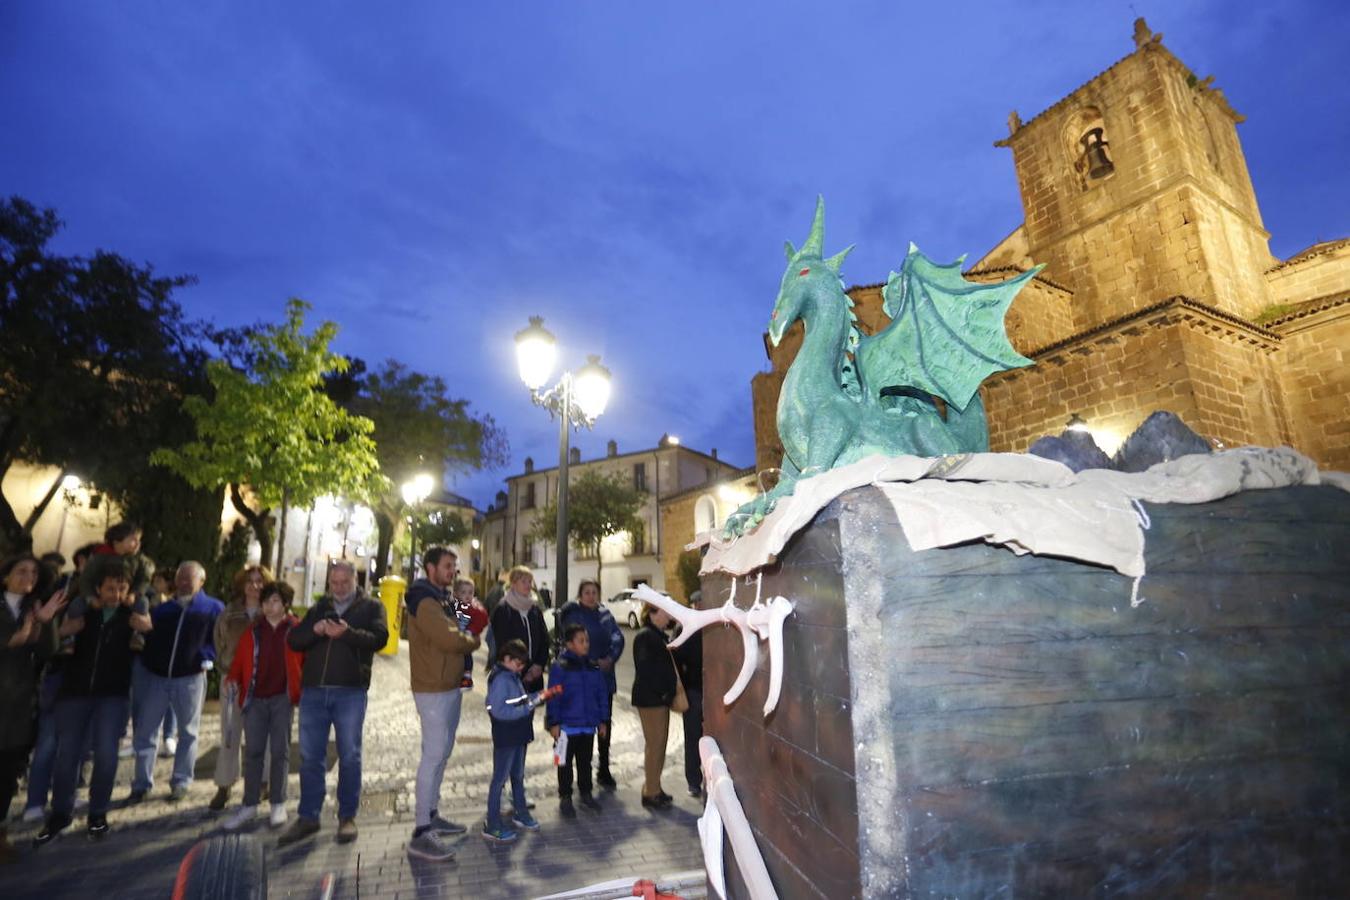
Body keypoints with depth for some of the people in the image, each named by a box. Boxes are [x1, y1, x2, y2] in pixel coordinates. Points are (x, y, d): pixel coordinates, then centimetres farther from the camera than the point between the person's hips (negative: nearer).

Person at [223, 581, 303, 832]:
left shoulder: (297, 629, -2)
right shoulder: (253, 630, 7)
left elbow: (308, 661, -1)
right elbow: (240, 659, 8)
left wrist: (303, 692, -7)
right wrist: (232, 679, -10)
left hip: (282, 698, -2)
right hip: (255, 698, 2)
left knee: (280, 751, 5)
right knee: (253, 752, 7)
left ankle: (278, 805, 16)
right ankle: (249, 806, 19)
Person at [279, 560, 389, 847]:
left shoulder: (371, 607, 4)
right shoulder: (318, 608, 15)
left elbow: (380, 638, -12)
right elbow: (293, 640, 7)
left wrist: (348, 632, -26)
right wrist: (314, 631, -13)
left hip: (351, 691, -3)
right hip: (313, 690, 3)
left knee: (349, 756, 4)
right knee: (310, 756, 8)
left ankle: (347, 817, 16)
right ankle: (308, 817, 21)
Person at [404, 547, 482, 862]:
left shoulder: (442, 600, 15)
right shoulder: (425, 602, -17)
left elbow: (457, 633, 18)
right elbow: (450, 639, -27)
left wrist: (466, 635, -4)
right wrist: (473, 639, -8)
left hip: (451, 687, 10)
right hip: (433, 691, -10)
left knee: (441, 753, 16)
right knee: (433, 756, -8)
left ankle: (431, 815, 28)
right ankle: (421, 833, -2)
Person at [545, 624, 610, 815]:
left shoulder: (594, 668, 3)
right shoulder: (560, 667, -13)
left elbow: (602, 694, 8)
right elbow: (554, 697, -12)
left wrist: (602, 720, 9)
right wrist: (554, 723, -12)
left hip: (589, 725, 5)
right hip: (567, 725, -4)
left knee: (585, 761, 17)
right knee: (565, 762, 9)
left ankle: (586, 794, 31)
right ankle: (565, 797, 23)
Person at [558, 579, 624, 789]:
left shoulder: (605, 614, 8)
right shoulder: (574, 615, -6)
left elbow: (618, 638, 5)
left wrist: (610, 659, -10)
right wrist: (592, 662, -16)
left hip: (605, 676, 5)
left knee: (605, 724, 10)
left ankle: (604, 769, 22)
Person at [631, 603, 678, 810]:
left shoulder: (659, 636, 15)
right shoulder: (644, 636, -15)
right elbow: (645, 668, -22)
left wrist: (668, 692, 11)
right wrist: (659, 692, -19)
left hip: (660, 698, 9)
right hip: (650, 699, -9)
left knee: (659, 745, 15)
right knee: (654, 745, -2)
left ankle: (655, 789, 26)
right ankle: (650, 793, 8)